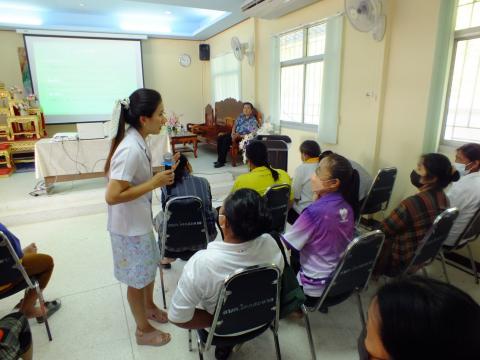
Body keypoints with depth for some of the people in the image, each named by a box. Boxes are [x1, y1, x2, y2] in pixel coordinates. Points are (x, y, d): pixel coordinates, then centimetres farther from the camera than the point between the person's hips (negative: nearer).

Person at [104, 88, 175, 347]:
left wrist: (158, 176, -1)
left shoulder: (137, 142, -1)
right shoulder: (131, 149, -29)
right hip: (129, 226, -9)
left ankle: (149, 307, 52)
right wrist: (155, 183, -27)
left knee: (149, 266, 26)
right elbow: (112, 196, -30)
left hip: (141, 220, 9)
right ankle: (143, 330, 35)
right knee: (137, 278, 12)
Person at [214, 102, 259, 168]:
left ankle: (221, 161, -22)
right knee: (220, 138, -13)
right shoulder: (241, 116, 10)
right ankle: (220, 159, -6)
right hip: (235, 134, 7)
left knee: (226, 140, -28)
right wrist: (233, 133, -4)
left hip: (242, 137, -7)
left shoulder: (253, 121, -11)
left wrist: (240, 136, -23)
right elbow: (235, 124, 17)